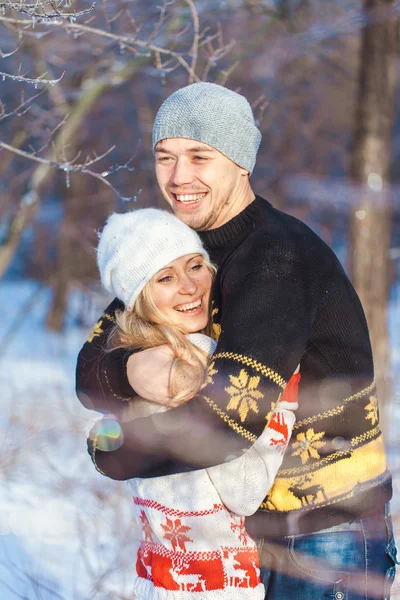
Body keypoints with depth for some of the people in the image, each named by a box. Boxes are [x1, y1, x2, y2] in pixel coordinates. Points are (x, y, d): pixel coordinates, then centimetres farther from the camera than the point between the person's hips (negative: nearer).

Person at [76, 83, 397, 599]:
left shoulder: (278, 256, -22)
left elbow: (229, 413, -31)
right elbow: (90, 372, -1)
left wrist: (115, 453, -17)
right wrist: (129, 372, -25)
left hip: (332, 537, -7)